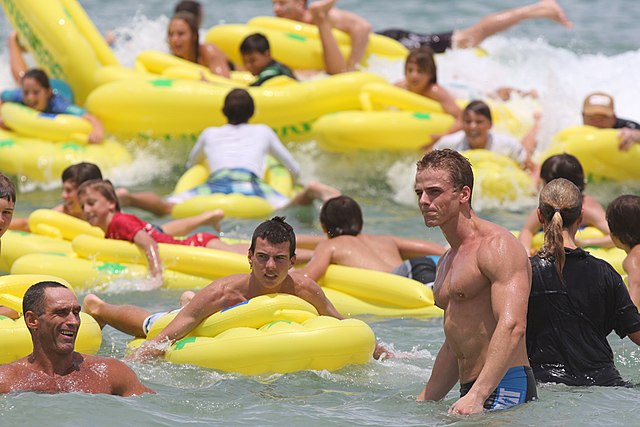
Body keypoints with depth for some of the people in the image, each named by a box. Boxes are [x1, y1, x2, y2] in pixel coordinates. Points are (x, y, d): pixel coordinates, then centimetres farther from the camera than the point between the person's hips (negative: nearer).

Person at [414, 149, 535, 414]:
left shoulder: (497, 247, -8)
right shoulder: (447, 262, 22)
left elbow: (512, 327, -21)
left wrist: (476, 397, -29)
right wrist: (423, 403, 22)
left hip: (504, 390, -9)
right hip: (470, 392, 9)